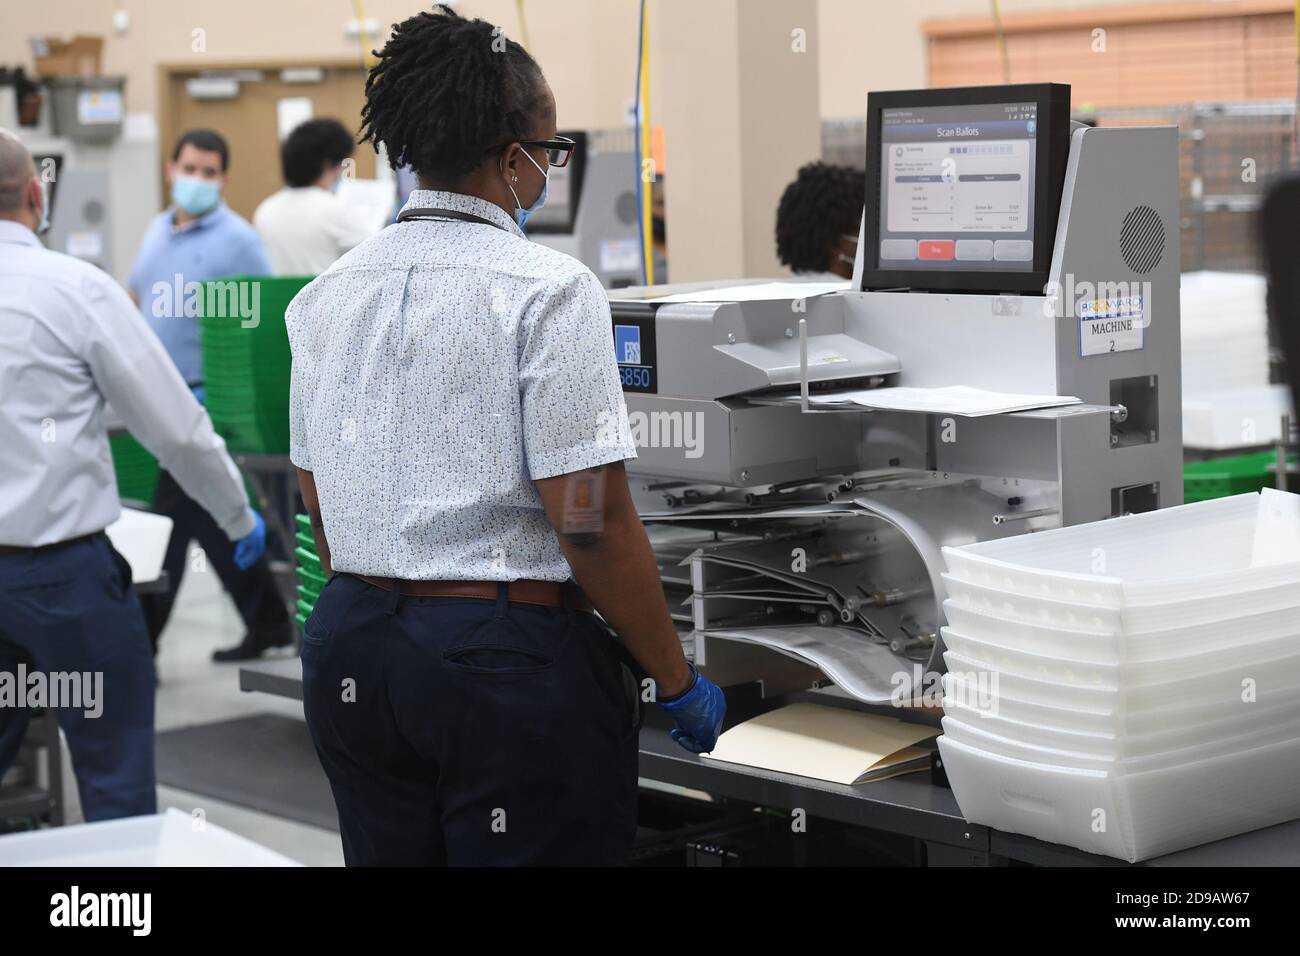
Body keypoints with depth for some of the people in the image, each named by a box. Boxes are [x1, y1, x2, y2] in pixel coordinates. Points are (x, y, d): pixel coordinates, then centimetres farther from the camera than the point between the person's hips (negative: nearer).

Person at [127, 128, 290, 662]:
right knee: (214, 519, 13)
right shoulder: (157, 230, 13)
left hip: (203, 398, -7)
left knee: (172, 519, -5)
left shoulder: (237, 240, -9)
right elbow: (134, 299, 25)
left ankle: (143, 640, 2)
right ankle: (267, 622, 24)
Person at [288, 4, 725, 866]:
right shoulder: (548, 288, -13)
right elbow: (590, 521, -17)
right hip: (505, 657, -6)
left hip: (351, 651, 7)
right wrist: (675, 680, -7)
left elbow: (320, 505, 13)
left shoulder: (330, 294, 7)